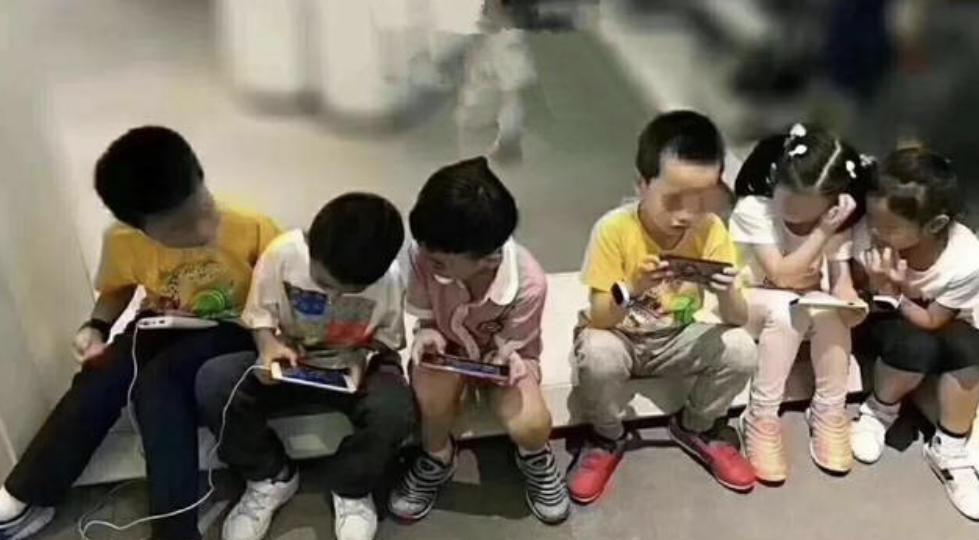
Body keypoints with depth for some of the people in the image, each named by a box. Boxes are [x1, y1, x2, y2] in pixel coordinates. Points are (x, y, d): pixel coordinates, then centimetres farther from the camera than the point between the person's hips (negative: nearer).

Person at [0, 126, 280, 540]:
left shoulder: (252, 229, -26)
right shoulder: (123, 242, -15)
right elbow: (117, 289, 7)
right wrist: (97, 326, -12)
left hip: (232, 328, -3)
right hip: (164, 325, 4)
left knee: (158, 383, -30)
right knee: (98, 380, -22)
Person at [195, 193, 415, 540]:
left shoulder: (389, 279, -21)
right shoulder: (282, 253, -22)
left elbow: (388, 338, -3)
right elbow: (260, 314, -6)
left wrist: (362, 357, -23)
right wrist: (268, 346, -27)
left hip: (350, 367, -1)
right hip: (289, 362, 2)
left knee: (395, 410, -34)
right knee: (212, 384, -25)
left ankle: (350, 488, 1)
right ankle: (271, 478, 0)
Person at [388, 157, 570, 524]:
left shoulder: (528, 282, -33)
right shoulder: (425, 256, -28)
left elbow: (509, 346, -16)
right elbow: (425, 318, -8)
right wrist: (428, 335, -29)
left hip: (502, 356, -1)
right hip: (447, 349, 2)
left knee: (530, 425, -27)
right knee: (433, 394, -32)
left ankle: (534, 458, 13)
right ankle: (437, 458, 2)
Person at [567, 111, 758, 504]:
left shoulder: (711, 231, -16)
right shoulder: (614, 229, -24)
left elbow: (737, 320, -14)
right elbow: (598, 319, -23)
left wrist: (726, 292, -37)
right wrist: (631, 288, -43)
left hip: (677, 339, 3)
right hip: (618, 337, -3)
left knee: (741, 349, -21)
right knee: (597, 355, -35)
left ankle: (696, 427, 10)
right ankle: (607, 437, -1)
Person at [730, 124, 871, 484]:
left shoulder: (836, 218, -9)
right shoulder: (752, 208, -23)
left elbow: (840, 277, -12)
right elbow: (782, 276, -26)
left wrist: (849, 301, -35)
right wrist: (823, 232, -33)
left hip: (810, 305, 4)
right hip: (751, 303, -3)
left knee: (829, 312, -31)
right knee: (786, 309, -36)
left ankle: (830, 413, -12)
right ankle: (762, 420, -24)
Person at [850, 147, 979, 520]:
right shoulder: (869, 236, -28)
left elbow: (932, 322, -19)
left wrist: (894, 294, -35)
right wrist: (878, 288, -36)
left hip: (935, 325, 1)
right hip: (880, 321, -1)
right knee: (913, 345, -35)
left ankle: (948, 450, -12)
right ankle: (880, 411, -3)